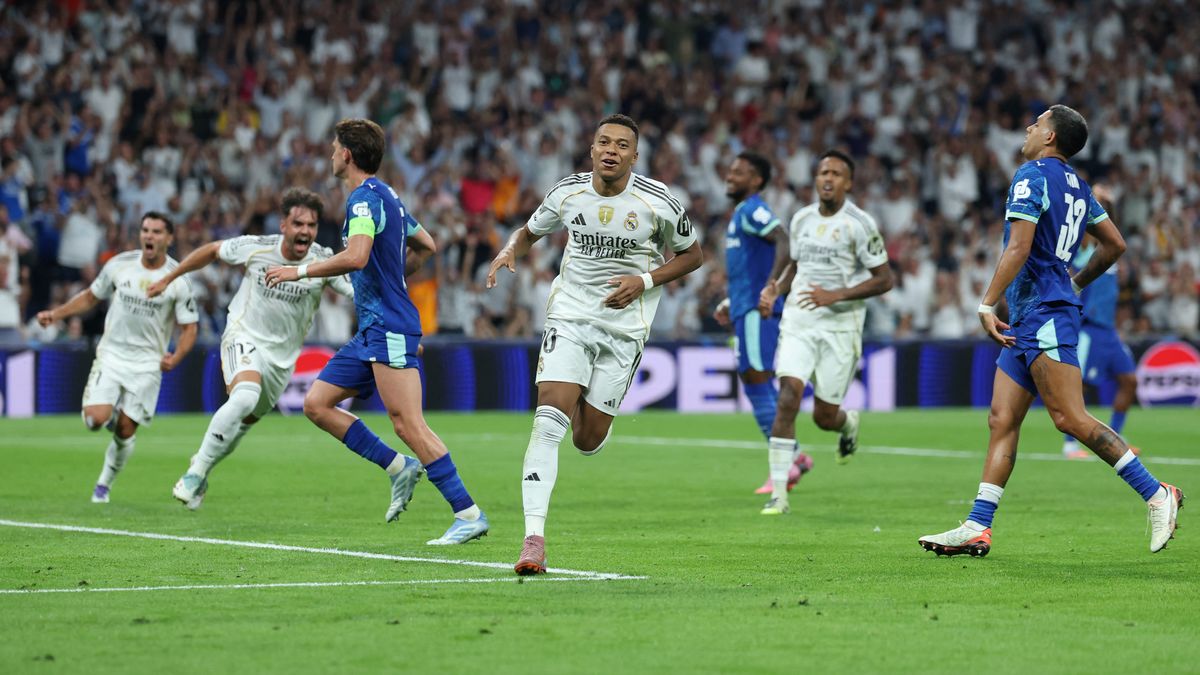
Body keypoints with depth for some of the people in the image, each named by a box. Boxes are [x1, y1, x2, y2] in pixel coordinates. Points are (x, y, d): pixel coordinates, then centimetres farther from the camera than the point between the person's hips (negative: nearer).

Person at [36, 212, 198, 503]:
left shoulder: (178, 280, -7)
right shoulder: (119, 265, -2)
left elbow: (189, 326, 0)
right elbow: (91, 296, 14)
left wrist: (175, 357, -17)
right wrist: (55, 314, 4)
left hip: (147, 362, -1)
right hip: (111, 355, 1)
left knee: (125, 432, -2)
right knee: (95, 419, -17)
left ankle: (105, 483, 22)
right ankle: (112, 413, 19)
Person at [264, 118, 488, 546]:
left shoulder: (366, 197, -13)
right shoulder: (386, 197, 18)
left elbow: (356, 257, -28)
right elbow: (426, 246, 30)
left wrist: (300, 271, -18)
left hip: (389, 329, -11)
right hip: (372, 330, 11)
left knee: (407, 422, -14)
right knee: (317, 404, 8)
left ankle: (469, 514, -15)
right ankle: (398, 467, 7)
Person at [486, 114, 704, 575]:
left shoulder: (658, 203, -10)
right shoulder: (568, 194, -3)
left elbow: (692, 255, 4)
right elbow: (529, 231, 15)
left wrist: (645, 281, -11)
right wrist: (507, 252, -7)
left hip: (625, 326, -1)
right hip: (569, 316, 1)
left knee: (587, 442, 2)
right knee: (549, 420, -18)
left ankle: (592, 407, 42)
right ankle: (534, 537, -20)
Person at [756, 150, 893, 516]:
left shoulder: (859, 224, -8)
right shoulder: (802, 219, 9)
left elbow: (884, 279, -7)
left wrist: (837, 295, -18)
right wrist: (774, 290, 6)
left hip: (840, 325, -3)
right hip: (798, 321, 3)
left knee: (824, 416, 2)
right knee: (788, 398, -16)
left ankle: (849, 422, 43)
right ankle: (778, 494, -16)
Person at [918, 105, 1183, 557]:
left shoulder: (1032, 176, -9)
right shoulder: (1077, 186, 17)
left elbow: (1018, 248, -18)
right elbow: (1115, 245, 23)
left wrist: (987, 306, -16)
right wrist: (1077, 283, 34)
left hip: (1045, 315, -10)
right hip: (1028, 321, 10)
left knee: (1070, 418, -13)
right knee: (1002, 421, 4)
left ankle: (1156, 494, -12)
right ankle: (977, 528, 0)